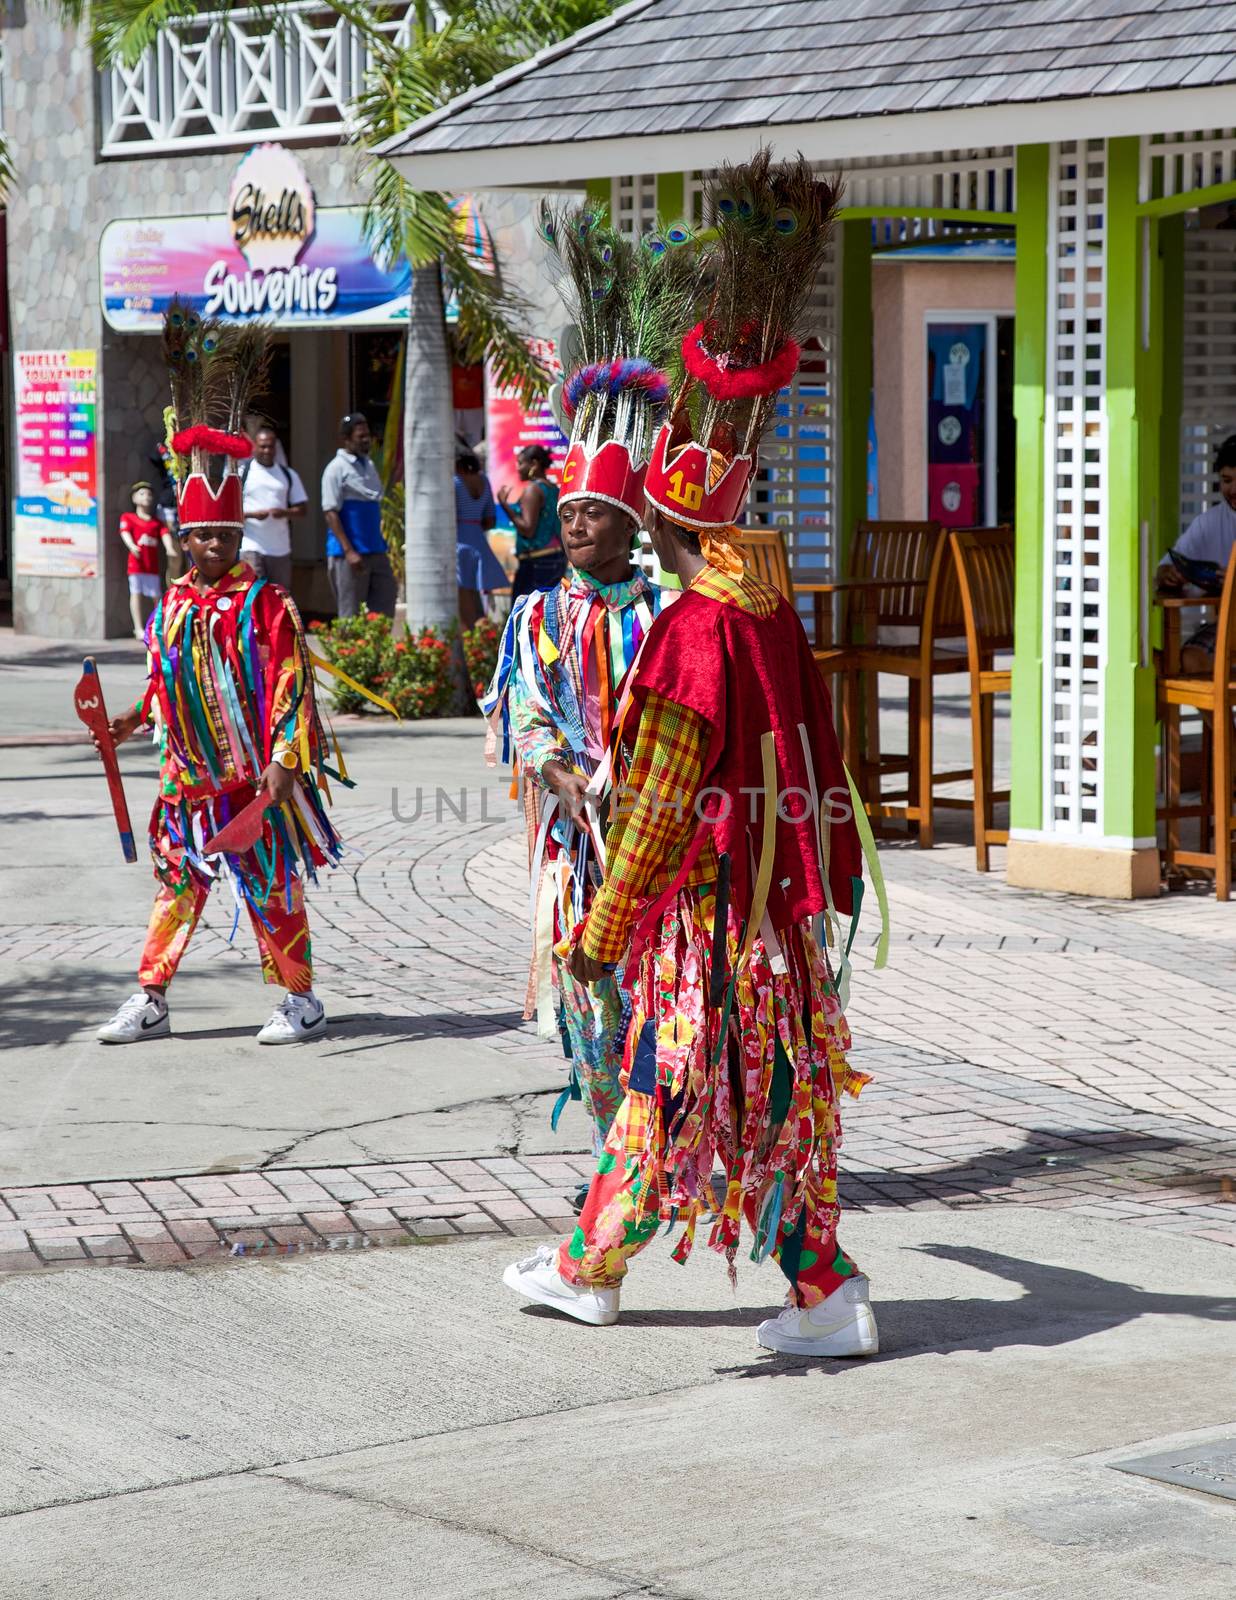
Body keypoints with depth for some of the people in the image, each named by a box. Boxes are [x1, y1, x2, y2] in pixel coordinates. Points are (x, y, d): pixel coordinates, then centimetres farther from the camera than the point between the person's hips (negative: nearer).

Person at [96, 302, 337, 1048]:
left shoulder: (267, 605, -10)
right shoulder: (173, 605, 6)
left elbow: (292, 687, -12)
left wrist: (285, 759, -16)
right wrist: (137, 718, 3)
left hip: (257, 778, -5)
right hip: (191, 778, 5)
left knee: (272, 888, 2)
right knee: (177, 883, 10)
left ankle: (302, 1000, 13)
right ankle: (150, 1001, 16)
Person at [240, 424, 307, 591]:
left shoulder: (288, 475, 11)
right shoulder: (242, 473, 2)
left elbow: (302, 508, 12)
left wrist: (285, 512, -10)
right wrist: (252, 514, -17)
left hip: (280, 547, 4)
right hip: (251, 546, -4)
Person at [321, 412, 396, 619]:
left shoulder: (369, 466, 15)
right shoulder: (336, 469, -8)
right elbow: (330, 513, -13)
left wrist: (381, 544, 17)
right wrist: (348, 551, -19)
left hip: (375, 551, 7)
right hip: (349, 553, -7)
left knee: (385, 603, 2)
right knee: (352, 614, -3)